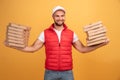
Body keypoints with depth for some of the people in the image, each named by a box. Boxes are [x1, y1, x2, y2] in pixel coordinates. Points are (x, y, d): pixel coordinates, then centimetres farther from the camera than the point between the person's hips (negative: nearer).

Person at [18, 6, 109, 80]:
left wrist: (101, 44, -2)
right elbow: (33, 48, 1)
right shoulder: (45, 33, 1)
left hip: (67, 72, 1)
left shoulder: (71, 33, 4)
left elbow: (82, 49, 5)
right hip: (50, 72, 0)